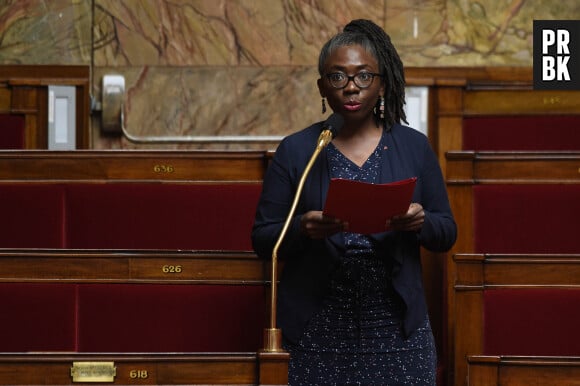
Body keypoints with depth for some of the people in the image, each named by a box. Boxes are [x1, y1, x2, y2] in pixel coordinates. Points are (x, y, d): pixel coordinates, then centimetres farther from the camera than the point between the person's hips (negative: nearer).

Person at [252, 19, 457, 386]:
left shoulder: (414, 146, 6)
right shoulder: (295, 151, 3)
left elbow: (447, 232, 9)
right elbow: (263, 239, 2)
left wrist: (420, 222, -14)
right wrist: (302, 229, -19)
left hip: (397, 330, 1)